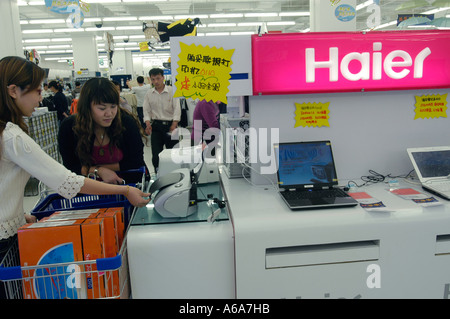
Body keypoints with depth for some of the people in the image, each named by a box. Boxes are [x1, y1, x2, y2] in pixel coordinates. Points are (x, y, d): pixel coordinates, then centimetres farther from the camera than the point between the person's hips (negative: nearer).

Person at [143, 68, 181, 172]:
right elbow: (146, 111, 7)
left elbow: (177, 109, -8)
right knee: (156, 154, -1)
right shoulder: (149, 94, 7)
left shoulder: (172, 91, -2)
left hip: (170, 124, -2)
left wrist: (173, 126, -21)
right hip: (156, 126, 2)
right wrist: (148, 124, -12)